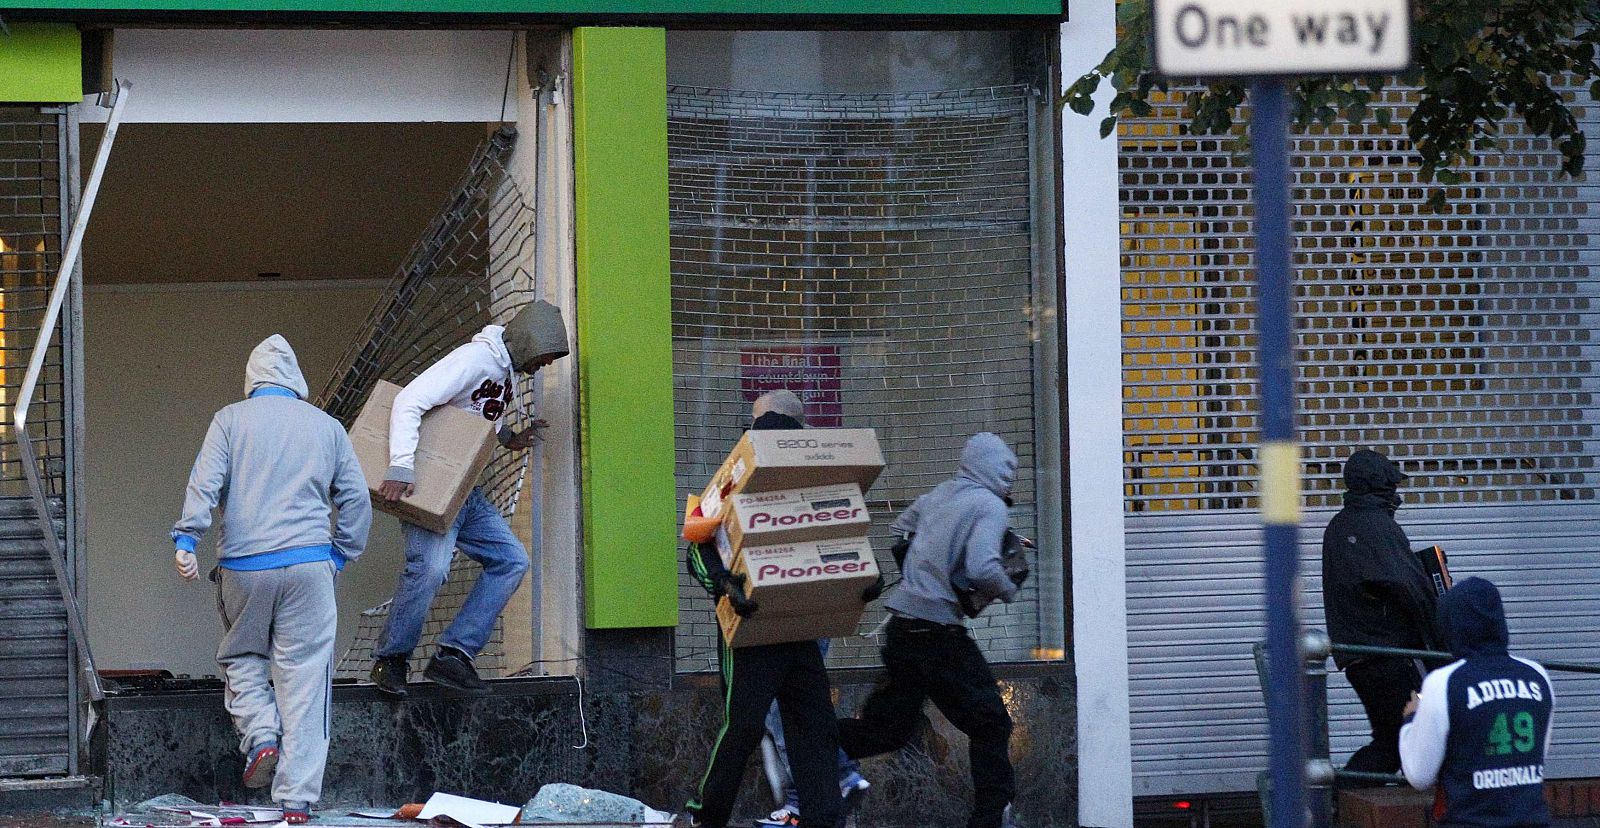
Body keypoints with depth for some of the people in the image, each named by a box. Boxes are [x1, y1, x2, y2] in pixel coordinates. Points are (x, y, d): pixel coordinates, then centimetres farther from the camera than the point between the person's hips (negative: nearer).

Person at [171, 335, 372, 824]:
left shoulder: (231, 420, 6)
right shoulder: (326, 427, 12)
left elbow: (205, 482, -7)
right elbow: (356, 499, 11)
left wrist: (186, 541, -10)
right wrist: (339, 554, 18)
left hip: (243, 564, -1)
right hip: (308, 564, 1)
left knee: (241, 657, 21)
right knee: (303, 674, 1)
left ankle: (260, 737, -4)